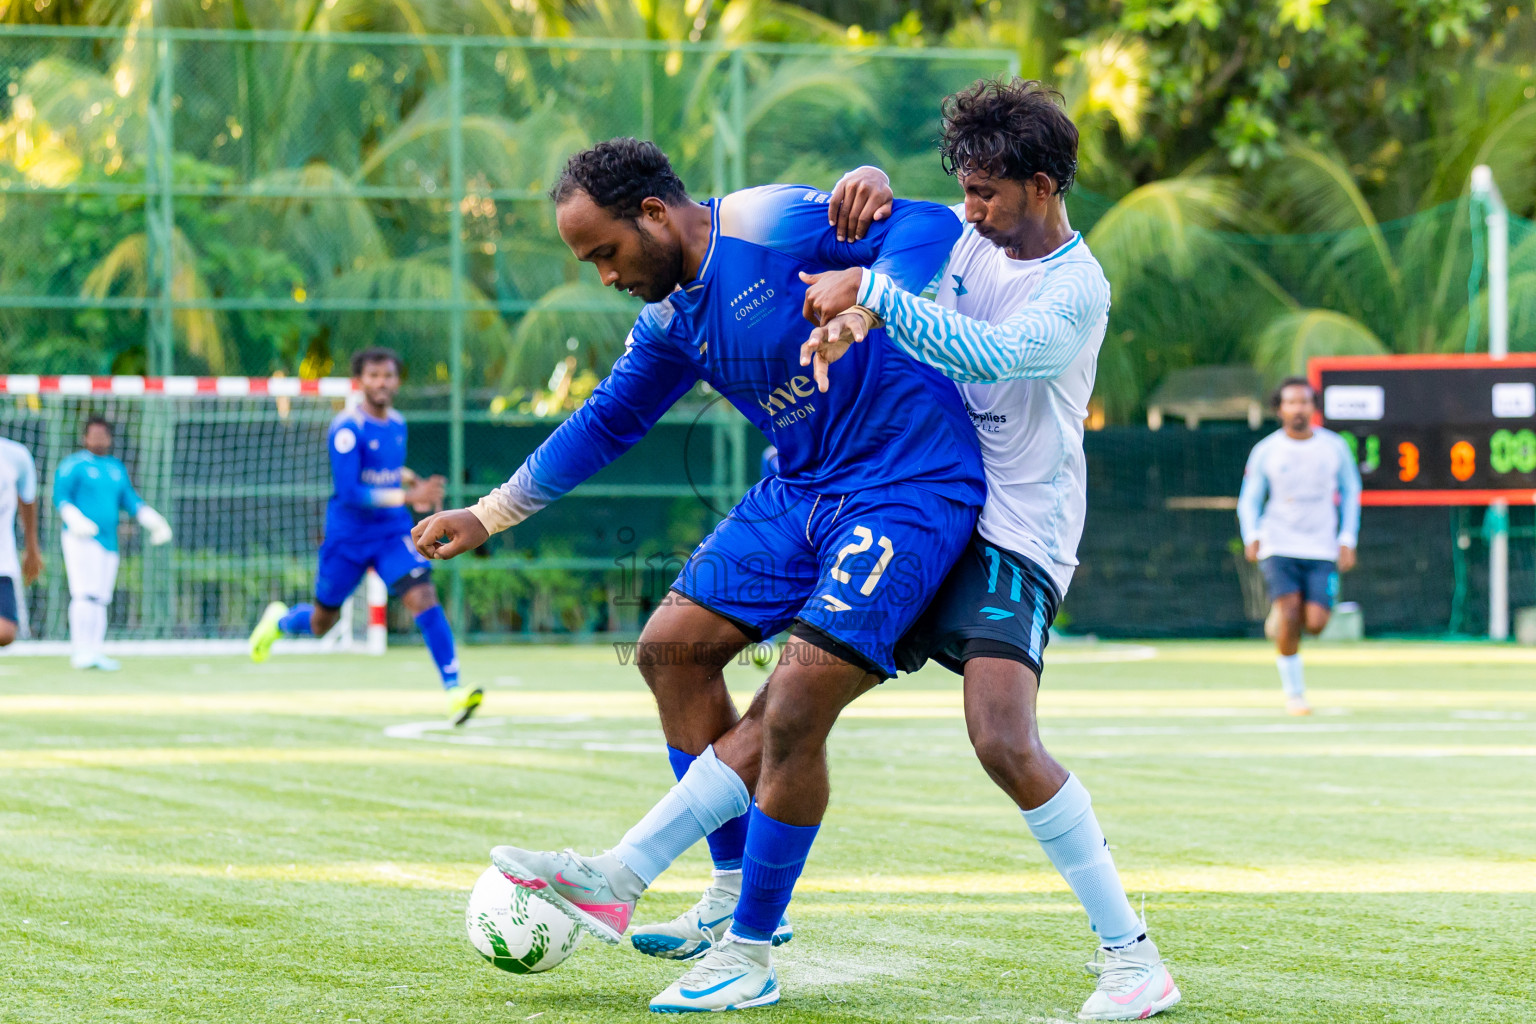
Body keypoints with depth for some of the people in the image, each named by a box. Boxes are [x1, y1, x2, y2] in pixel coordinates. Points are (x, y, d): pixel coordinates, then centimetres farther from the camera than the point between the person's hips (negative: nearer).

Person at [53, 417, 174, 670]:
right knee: (85, 594, -15)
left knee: (100, 600, 6)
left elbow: (130, 500, 16)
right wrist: (76, 520, -27)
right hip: (81, 540, -7)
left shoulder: (117, 469, 17)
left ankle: (94, 652, 8)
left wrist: (153, 521, 3)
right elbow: (60, 497, -10)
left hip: (108, 542, 7)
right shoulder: (73, 466, -3)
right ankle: (81, 651, -17)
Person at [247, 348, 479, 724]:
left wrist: (411, 480, 4)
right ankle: (279, 621, 49)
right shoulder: (347, 429, -17)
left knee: (422, 596, -20)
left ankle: (454, 688, -26)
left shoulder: (397, 424, 5)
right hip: (348, 536, -4)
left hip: (394, 532, 4)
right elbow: (348, 492, -25)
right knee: (321, 624, 13)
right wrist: (407, 496, -30)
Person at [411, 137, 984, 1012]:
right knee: (672, 647, 7)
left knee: (792, 717, -15)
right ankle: (737, 896, 15)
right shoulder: (671, 321, 10)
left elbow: (931, 229, -22)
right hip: (802, 491, 9)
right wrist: (487, 517, 26)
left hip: (911, 492, -9)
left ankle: (750, 957, -3)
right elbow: (606, 423, 24)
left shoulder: (774, 224, -16)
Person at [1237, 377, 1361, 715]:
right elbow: (1249, 499, 5)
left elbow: (1350, 491, 12)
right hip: (1279, 547, -1)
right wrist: (1251, 536, -13)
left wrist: (1348, 540, 3)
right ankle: (1293, 692, -1)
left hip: (1323, 548, 1)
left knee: (1315, 623, -11)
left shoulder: (1334, 447, 2)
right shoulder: (1265, 451, 0)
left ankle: (1281, 618, 27)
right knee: (1288, 615, -17)